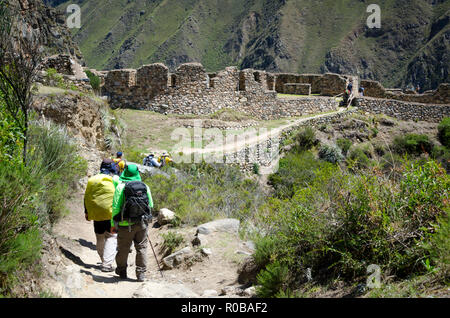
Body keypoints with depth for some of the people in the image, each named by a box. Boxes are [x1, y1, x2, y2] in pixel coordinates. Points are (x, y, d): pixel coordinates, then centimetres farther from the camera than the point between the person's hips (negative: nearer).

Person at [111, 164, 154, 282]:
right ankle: (141, 274, 9)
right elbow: (150, 205, 8)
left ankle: (122, 271, 28)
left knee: (123, 249, 13)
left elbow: (116, 207, -8)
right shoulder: (145, 186, 2)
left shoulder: (121, 187, -7)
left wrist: (113, 224, 0)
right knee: (141, 248, 10)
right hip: (143, 223, 2)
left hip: (126, 225, -2)